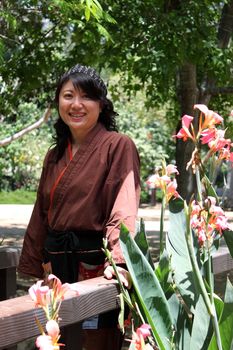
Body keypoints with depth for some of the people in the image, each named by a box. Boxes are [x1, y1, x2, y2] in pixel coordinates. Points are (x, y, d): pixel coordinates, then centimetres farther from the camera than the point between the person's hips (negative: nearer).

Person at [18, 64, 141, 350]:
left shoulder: (118, 146, -7)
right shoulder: (55, 155, 13)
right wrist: (35, 266, 14)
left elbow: (123, 208, -17)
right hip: (58, 265, 6)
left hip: (96, 262, -6)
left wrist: (118, 260, -28)